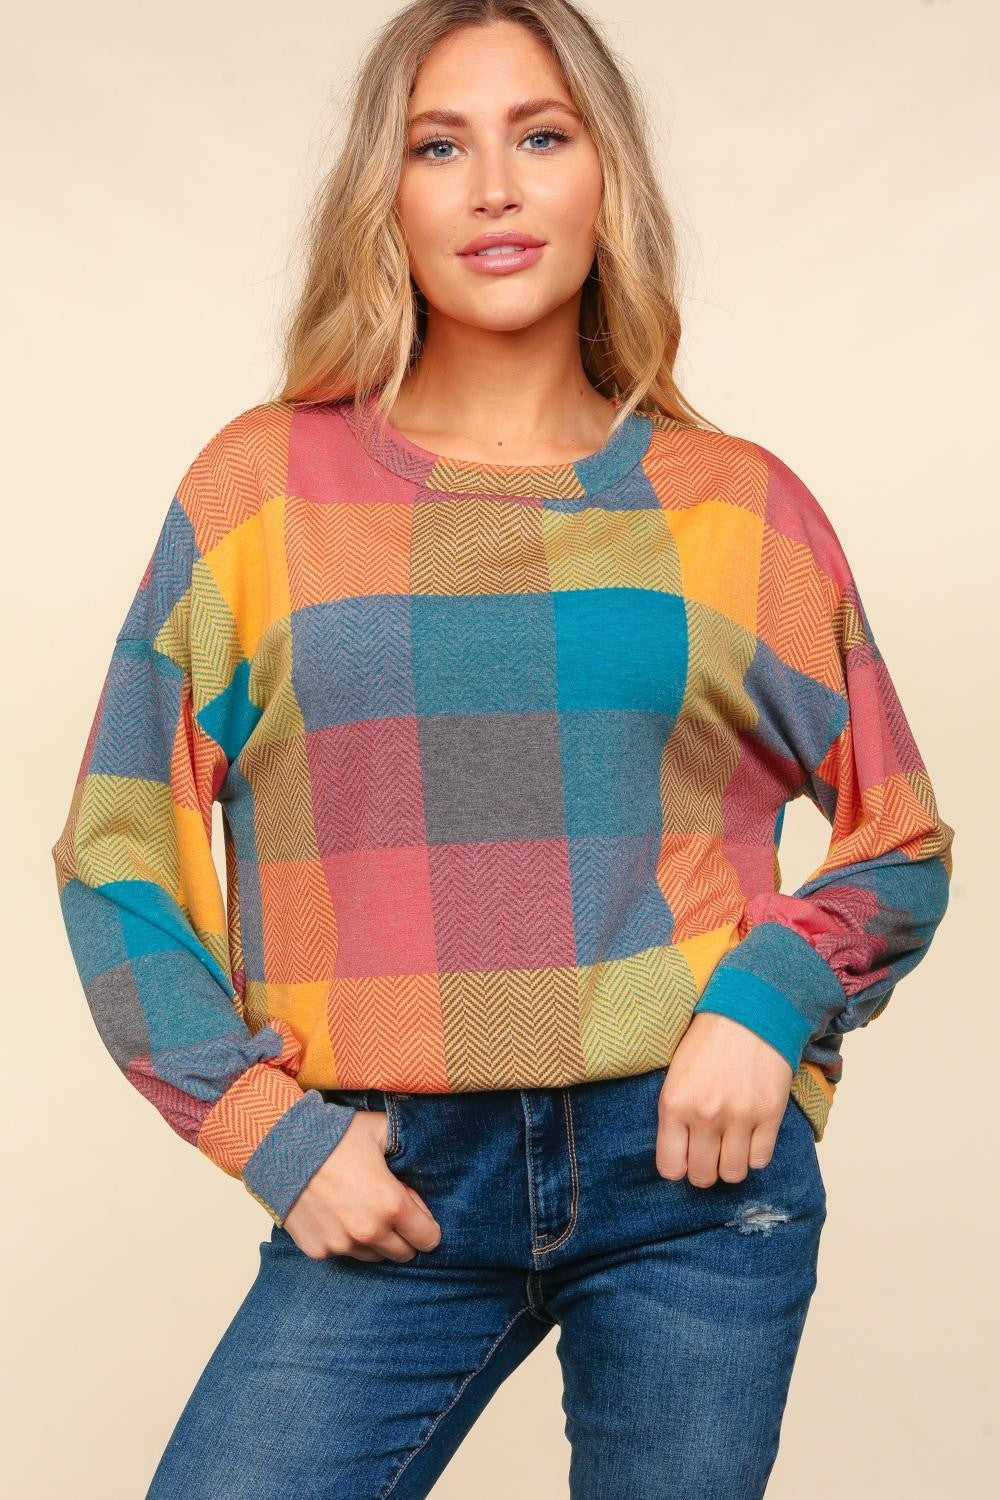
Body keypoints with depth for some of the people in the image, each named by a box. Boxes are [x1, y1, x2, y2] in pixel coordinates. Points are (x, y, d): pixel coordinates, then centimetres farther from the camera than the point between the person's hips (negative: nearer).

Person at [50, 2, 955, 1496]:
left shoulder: (739, 504, 6)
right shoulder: (265, 486, 3)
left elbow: (902, 847, 12)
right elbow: (116, 855, 4)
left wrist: (774, 994, -7)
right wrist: (272, 1131, -5)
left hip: (698, 1166, 1)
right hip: (391, 1188, 0)